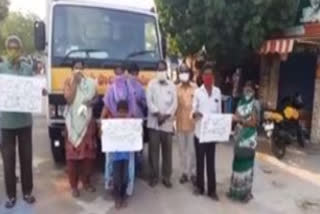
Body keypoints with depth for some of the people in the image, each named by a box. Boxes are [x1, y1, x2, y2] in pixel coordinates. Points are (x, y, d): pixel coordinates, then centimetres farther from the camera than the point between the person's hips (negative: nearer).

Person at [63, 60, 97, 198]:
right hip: (73, 122, -2)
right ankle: (74, 185, 10)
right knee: (73, 154, -2)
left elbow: (96, 98, 15)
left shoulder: (90, 82, 8)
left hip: (87, 121, 3)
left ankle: (86, 182, 22)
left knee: (89, 153, 6)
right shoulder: (68, 82, 1)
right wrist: (74, 81, -12)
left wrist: (92, 101, -7)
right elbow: (69, 98, -14)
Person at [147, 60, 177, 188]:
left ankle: (166, 177, 15)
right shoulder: (151, 84, 7)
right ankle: (154, 176, 12)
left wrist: (166, 115, -11)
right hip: (153, 122, -1)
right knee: (153, 150, 1)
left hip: (167, 122, 1)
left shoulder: (172, 85, 10)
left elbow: (174, 103, 2)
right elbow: (149, 101, -4)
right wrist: (157, 113, -15)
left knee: (167, 150, 5)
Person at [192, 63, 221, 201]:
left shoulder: (217, 92, 5)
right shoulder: (197, 92, -2)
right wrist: (195, 114, -26)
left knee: (211, 161, 8)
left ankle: (212, 190, 16)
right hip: (200, 131, -2)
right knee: (200, 160, 9)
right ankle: (200, 187, 24)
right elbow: (193, 110, -2)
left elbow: (219, 111, 9)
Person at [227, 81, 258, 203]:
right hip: (239, 136, 6)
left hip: (249, 137, -6)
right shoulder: (241, 102, 11)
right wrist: (232, 118, -9)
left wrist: (240, 120, -23)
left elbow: (254, 123, -13)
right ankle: (235, 189, 25)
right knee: (237, 162, 12)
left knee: (246, 163, 0)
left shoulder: (254, 105, -7)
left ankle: (246, 192, 13)